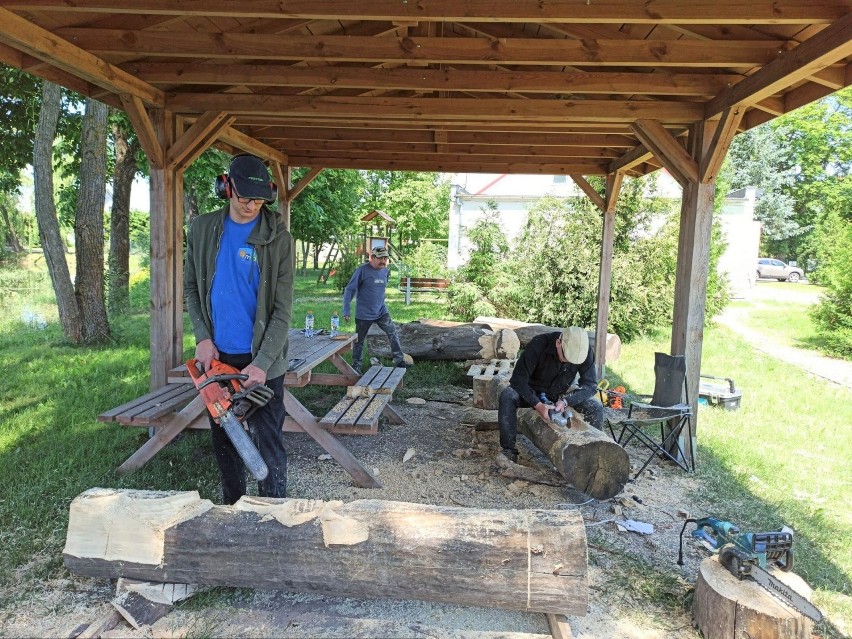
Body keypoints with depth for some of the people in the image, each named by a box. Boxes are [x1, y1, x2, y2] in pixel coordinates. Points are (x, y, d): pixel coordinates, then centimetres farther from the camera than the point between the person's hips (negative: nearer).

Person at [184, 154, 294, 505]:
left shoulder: (278, 237, -9)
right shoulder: (202, 228, 3)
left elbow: (282, 309, -11)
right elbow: (191, 287, 11)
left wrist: (262, 363, -18)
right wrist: (203, 337, -2)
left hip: (262, 359, -4)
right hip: (218, 355, 4)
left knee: (268, 443, 0)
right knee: (224, 439, 16)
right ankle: (232, 508, 33)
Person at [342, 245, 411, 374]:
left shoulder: (386, 271, 3)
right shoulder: (362, 270, -15)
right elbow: (349, 289, -12)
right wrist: (346, 310, -16)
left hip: (381, 311, 5)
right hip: (364, 314, -5)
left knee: (393, 334, -4)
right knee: (359, 341, 7)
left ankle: (399, 361, 4)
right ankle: (356, 366, 22)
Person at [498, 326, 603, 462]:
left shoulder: (584, 350, -21)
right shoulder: (538, 345, -30)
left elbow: (590, 384, -17)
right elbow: (518, 379, -29)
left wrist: (566, 401, -33)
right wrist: (537, 404, -39)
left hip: (561, 394, 3)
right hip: (532, 392, -2)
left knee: (596, 408, -19)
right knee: (507, 397, -33)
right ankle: (508, 450, -25)